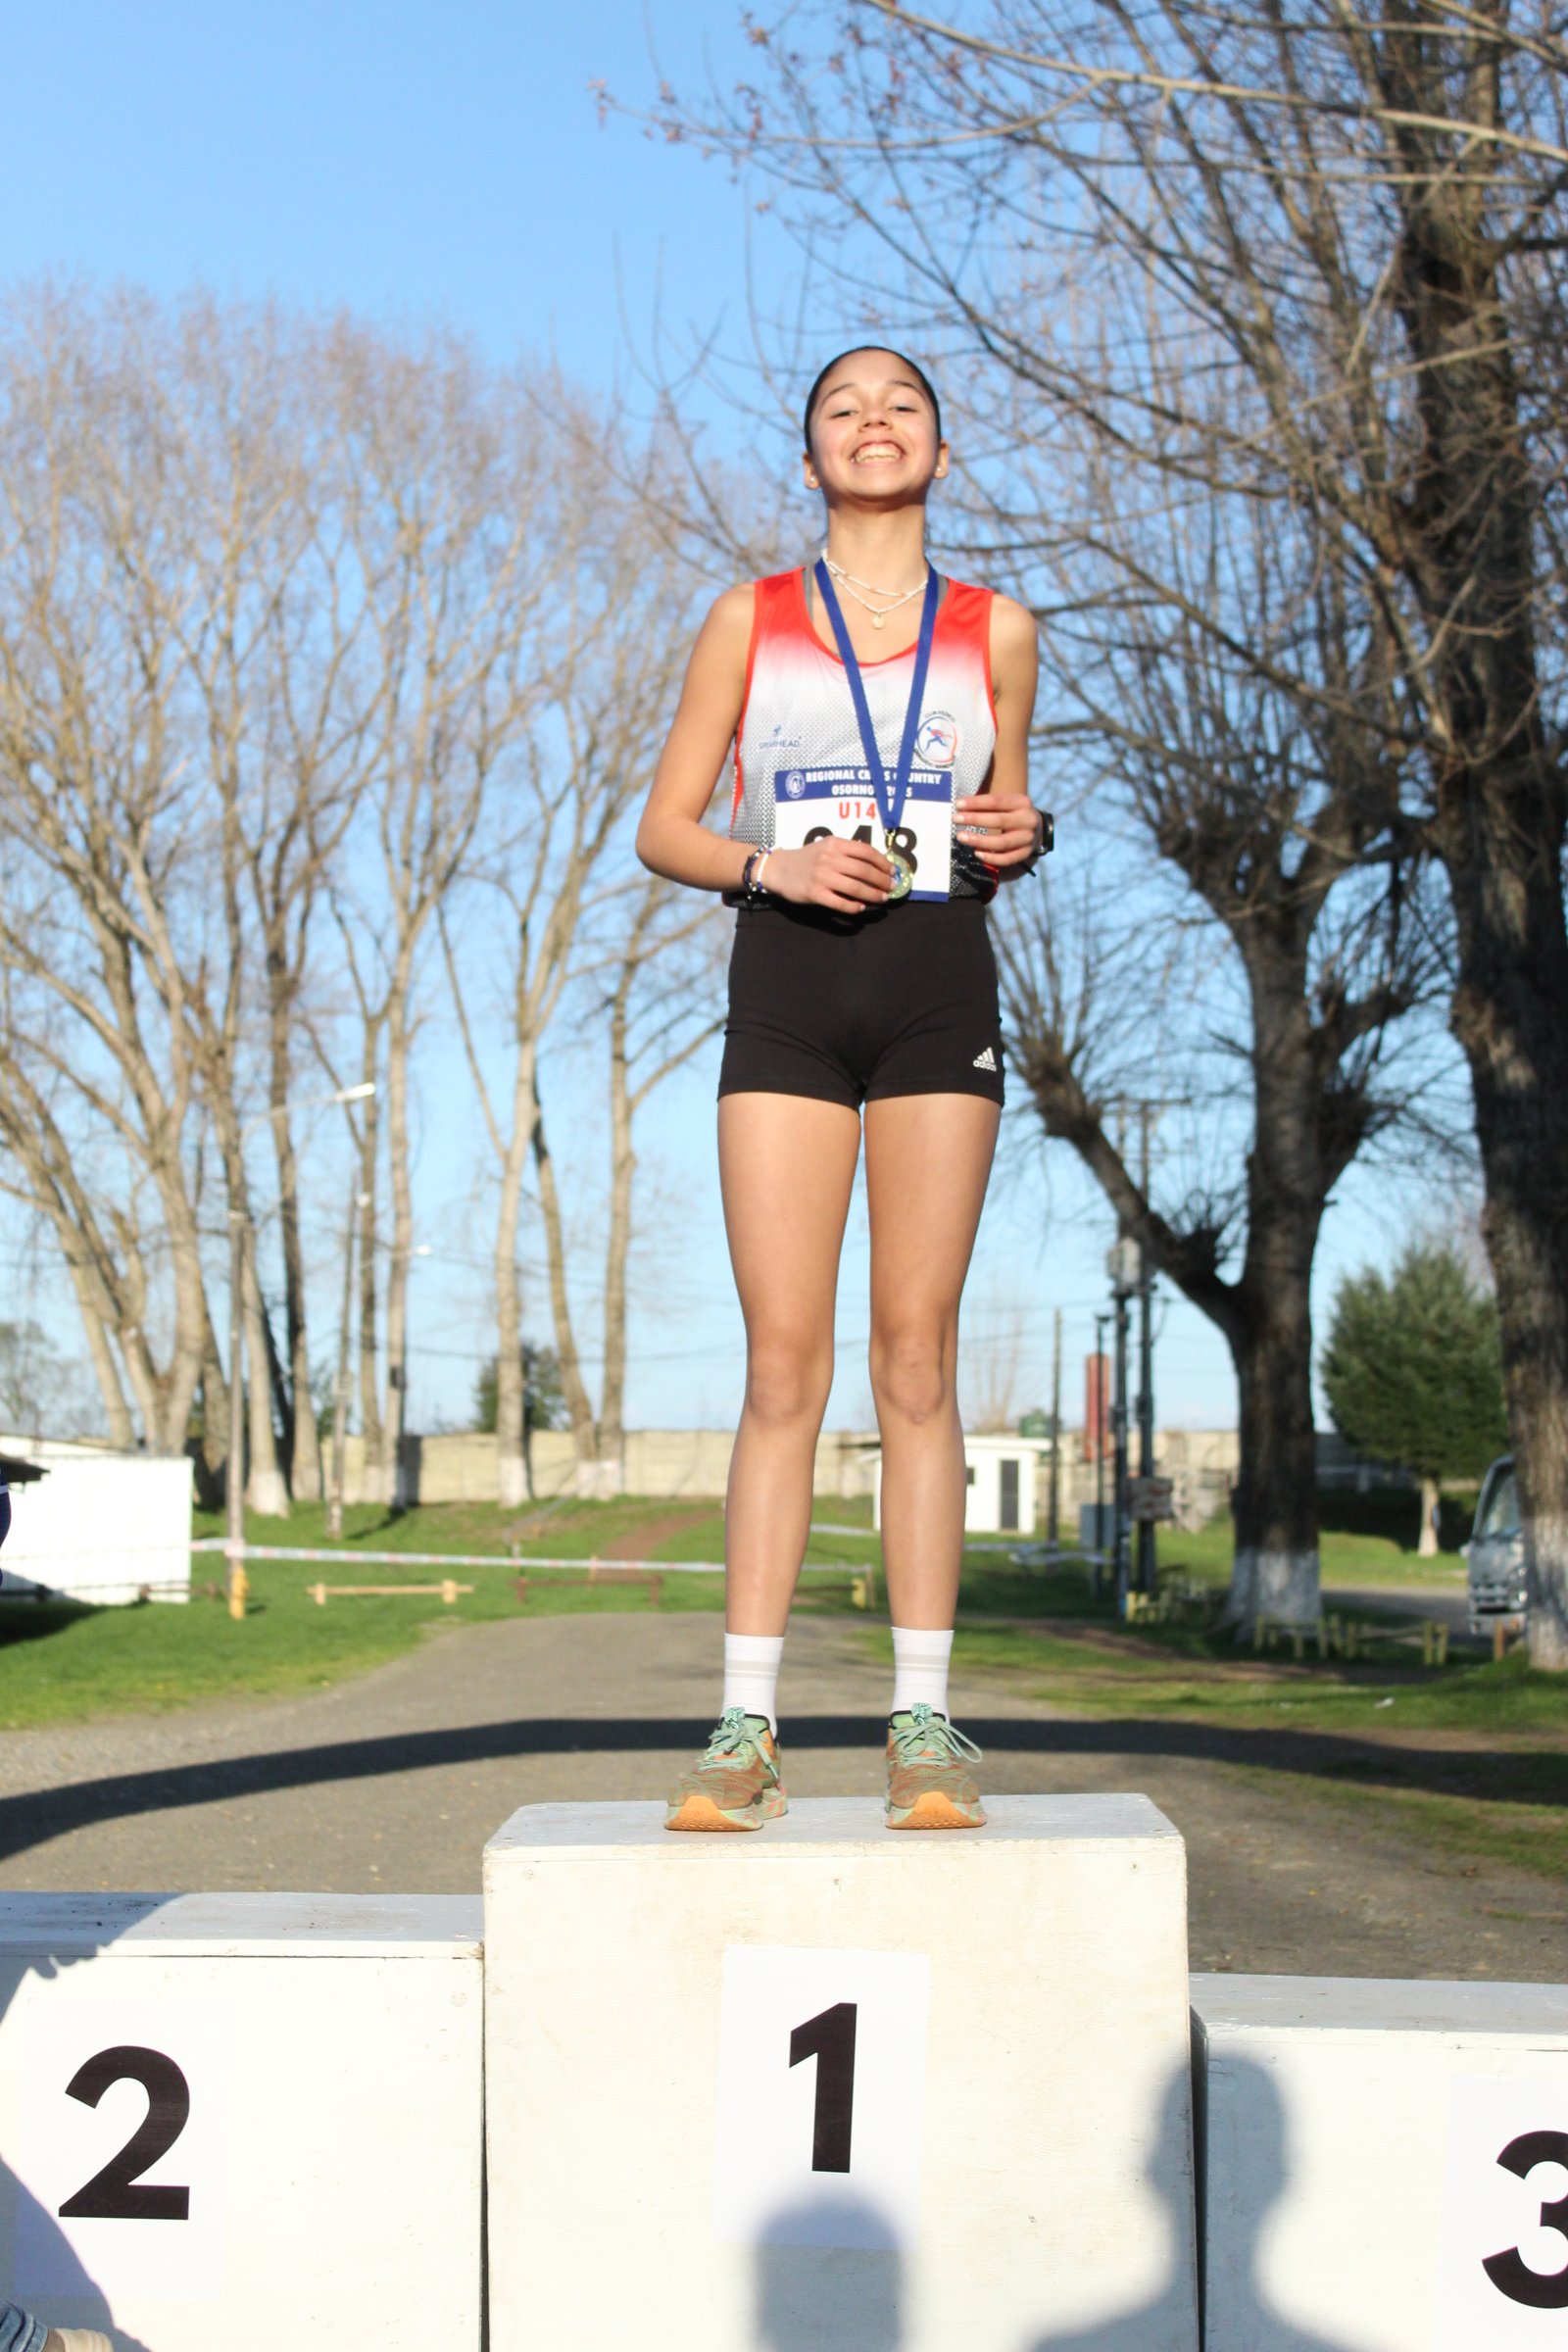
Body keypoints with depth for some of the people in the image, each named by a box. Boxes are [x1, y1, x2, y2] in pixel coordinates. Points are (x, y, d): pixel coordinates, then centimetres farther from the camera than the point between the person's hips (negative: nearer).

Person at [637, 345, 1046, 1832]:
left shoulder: (996, 630, 13)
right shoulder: (749, 622, 10)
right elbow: (665, 830, 9)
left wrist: (1017, 839, -3)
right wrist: (775, 866, -11)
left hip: (939, 986, 1)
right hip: (785, 984, 0)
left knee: (916, 1355, -3)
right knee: (782, 1362, -5)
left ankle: (923, 1724, 1)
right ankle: (747, 1725, -2)